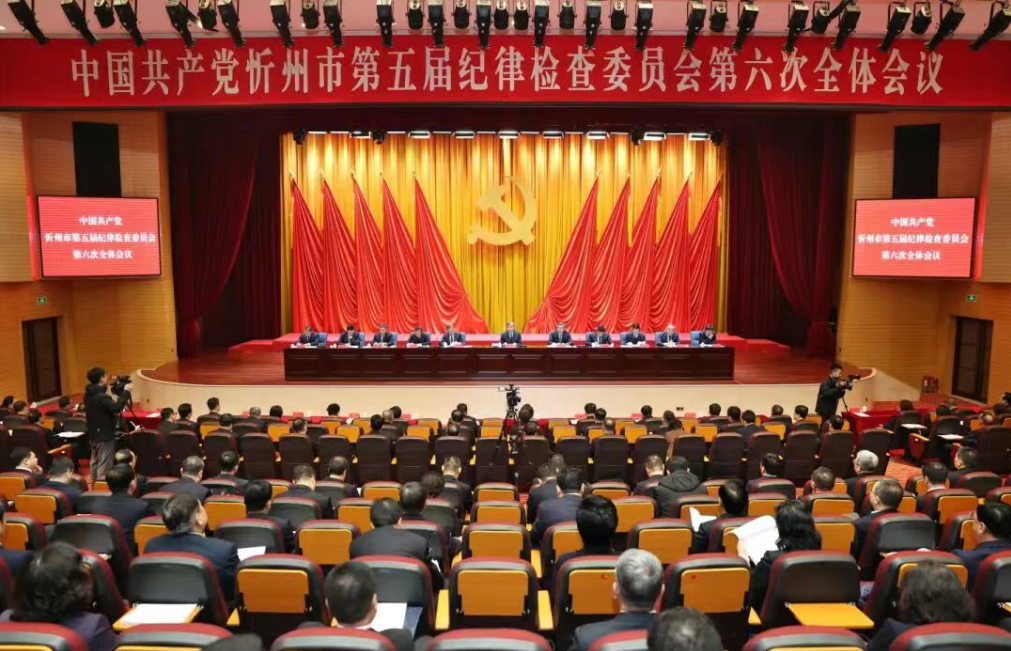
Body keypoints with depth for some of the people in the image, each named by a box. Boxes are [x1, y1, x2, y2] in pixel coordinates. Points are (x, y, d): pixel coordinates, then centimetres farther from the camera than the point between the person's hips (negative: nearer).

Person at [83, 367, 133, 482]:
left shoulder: (88, 394, 6)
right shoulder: (101, 396, -24)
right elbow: (116, 407, -35)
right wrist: (126, 391, -27)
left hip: (93, 434, 10)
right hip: (104, 435, -9)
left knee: (95, 461, 18)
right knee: (104, 464, -4)